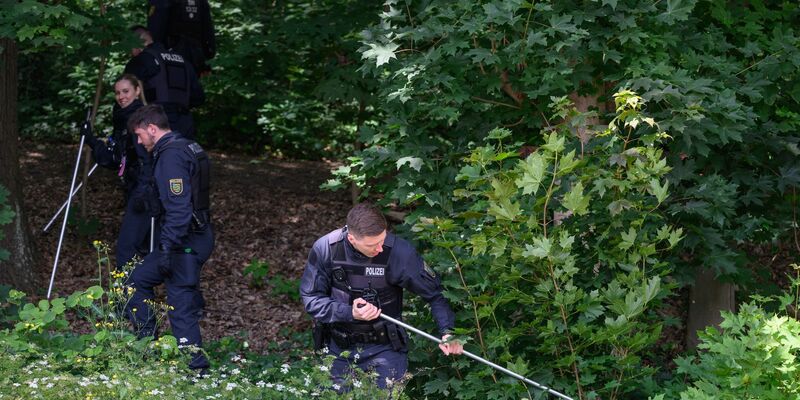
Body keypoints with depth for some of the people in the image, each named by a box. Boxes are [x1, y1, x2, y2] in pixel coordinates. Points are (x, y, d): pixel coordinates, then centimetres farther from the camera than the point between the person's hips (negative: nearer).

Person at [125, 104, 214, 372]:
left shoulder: (171, 156, -18)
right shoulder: (187, 149, 15)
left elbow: (179, 207, -25)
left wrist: (167, 248, -24)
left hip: (185, 242, -11)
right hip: (197, 236, 11)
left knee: (181, 307, -2)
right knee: (138, 280, 18)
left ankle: (196, 368, 2)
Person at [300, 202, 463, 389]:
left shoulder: (399, 252, -22)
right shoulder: (325, 249, -18)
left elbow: (434, 292, -11)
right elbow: (311, 298, -10)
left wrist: (447, 331, -23)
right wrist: (349, 313, -24)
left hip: (384, 349, -2)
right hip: (339, 349, 2)